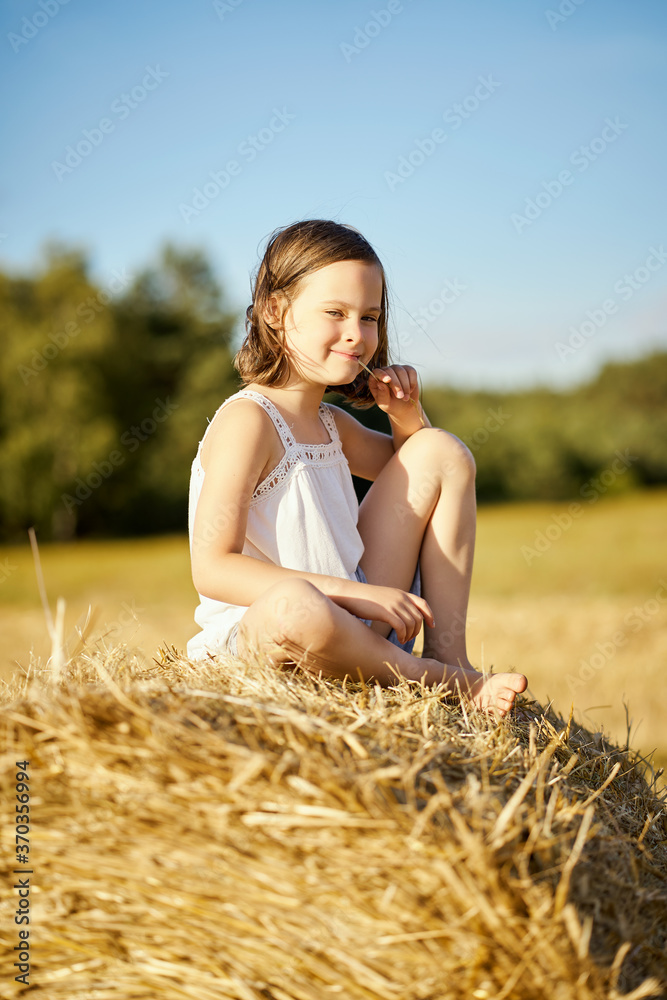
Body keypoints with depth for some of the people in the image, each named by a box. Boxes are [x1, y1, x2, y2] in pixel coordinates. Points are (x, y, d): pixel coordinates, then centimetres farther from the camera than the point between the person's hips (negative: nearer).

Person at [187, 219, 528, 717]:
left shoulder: (332, 424, 12)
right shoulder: (247, 421, -15)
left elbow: (410, 465, 33)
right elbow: (213, 569, -24)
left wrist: (406, 413, 9)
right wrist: (353, 592, -28)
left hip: (355, 624, 8)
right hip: (258, 636, -8)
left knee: (442, 451, 8)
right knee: (293, 605, -46)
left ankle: (449, 655, -1)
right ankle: (445, 681, -17)